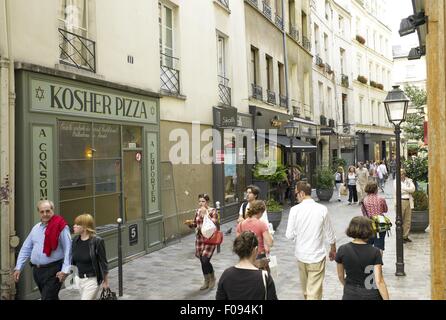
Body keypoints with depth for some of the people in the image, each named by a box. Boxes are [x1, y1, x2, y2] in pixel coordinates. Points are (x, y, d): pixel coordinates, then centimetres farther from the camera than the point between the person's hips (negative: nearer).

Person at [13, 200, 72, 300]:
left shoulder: (60, 227, -8)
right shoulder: (35, 228, 12)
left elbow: (68, 250, -12)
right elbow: (25, 249, 16)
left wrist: (65, 270, -18)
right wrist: (18, 268, 10)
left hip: (53, 270, -6)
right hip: (36, 270, 6)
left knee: (48, 298, -9)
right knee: (52, 297, 16)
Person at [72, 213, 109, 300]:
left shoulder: (97, 241, -16)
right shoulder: (75, 240, 1)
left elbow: (103, 262, -11)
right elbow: (73, 260, 13)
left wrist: (105, 281, -6)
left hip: (92, 280, -6)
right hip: (79, 279, 6)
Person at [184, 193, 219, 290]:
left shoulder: (212, 211, -8)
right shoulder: (197, 211, 7)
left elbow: (214, 223, -20)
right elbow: (195, 224, 15)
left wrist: (205, 213, -23)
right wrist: (190, 223, -6)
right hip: (200, 238, 5)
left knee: (205, 260, -13)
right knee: (203, 261, 9)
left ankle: (212, 278, 14)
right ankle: (207, 281, 26)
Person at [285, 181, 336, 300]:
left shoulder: (295, 209, -12)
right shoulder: (322, 209, -10)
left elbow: (289, 235, -11)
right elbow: (330, 234, -1)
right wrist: (333, 250, 16)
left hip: (301, 255, 2)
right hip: (317, 255, -2)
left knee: (305, 288, 24)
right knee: (314, 291, 1)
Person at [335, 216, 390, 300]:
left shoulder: (342, 250, -6)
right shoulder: (375, 252, -12)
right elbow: (379, 281, -14)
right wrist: (386, 299, -7)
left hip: (350, 295, 2)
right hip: (371, 295, -1)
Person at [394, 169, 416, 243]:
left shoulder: (409, 180, 12)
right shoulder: (396, 181, 2)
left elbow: (413, 189, -3)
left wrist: (403, 188, -11)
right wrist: (408, 190, -5)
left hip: (409, 201, 4)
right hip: (400, 201, -4)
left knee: (408, 220, 6)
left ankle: (405, 236, 15)